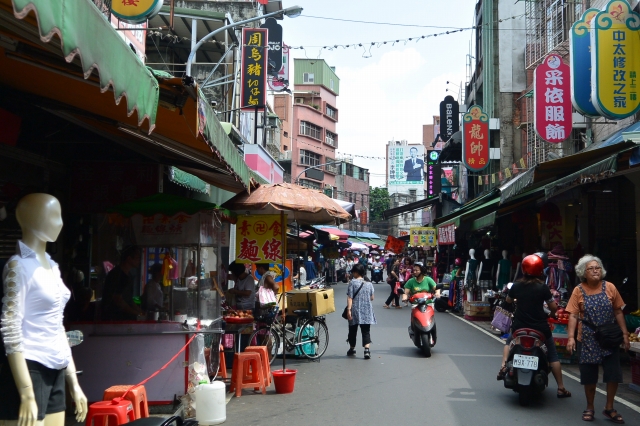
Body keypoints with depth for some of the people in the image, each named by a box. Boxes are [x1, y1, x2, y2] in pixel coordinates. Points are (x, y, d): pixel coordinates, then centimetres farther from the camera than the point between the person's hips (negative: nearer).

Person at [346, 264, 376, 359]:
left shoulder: (352, 282, -8)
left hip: (355, 310, -2)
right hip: (367, 311, 2)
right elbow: (372, 298, 10)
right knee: (366, 331, 1)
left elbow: (350, 297, -13)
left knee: (353, 330, 14)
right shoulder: (369, 283, 5)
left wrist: (348, 309, -13)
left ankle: (352, 348, 29)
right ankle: (367, 349, -16)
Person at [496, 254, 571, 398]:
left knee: (509, 342, 31)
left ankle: (503, 366, 10)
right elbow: (553, 307, -9)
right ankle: (561, 388, 13)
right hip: (540, 328, -3)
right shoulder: (542, 287, -11)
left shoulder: (516, 286, -2)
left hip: (519, 327, 3)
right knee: (553, 356, 12)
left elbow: (508, 300, 16)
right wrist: (551, 315, 13)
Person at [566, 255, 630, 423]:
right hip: (588, 340, -1)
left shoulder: (610, 287, -2)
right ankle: (590, 408, 26)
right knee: (589, 377, 8)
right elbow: (573, 315, -6)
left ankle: (609, 408, 21)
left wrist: (625, 334, 3)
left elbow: (618, 312, 5)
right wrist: (571, 337, -15)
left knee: (614, 375, 2)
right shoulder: (578, 291, -5)